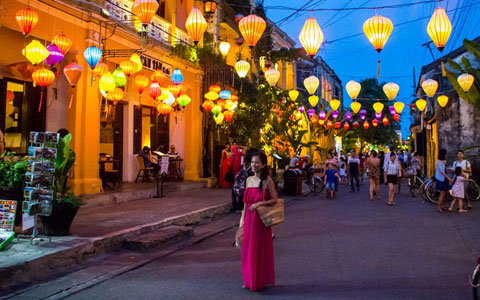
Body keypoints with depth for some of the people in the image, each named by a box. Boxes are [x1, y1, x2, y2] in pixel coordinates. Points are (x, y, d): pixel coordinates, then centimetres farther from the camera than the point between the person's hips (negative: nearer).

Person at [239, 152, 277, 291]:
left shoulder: (267, 180, -8)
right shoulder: (249, 179, 9)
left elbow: (274, 200, -7)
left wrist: (259, 203, -20)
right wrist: (242, 218, 11)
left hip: (260, 219, -6)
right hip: (249, 218, 6)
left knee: (260, 249, 3)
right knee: (248, 248, 10)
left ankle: (261, 281, 18)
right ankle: (249, 280, 24)